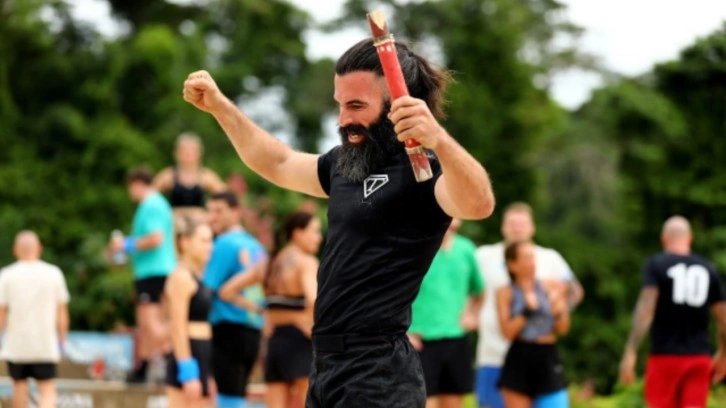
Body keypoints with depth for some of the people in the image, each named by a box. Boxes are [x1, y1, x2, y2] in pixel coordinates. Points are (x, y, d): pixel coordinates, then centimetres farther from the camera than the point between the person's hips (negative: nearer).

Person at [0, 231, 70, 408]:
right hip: (46, 346, 0)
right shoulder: (54, 274, 0)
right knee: (47, 390, -1)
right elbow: (62, 312, 3)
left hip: (15, 345, 0)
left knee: (19, 385, 16)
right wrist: (62, 339, 14)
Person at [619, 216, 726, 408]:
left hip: (665, 356, -2)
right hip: (699, 357, 3)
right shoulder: (708, 269, 9)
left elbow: (646, 308, -14)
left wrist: (630, 353, -17)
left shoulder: (656, 265, -2)